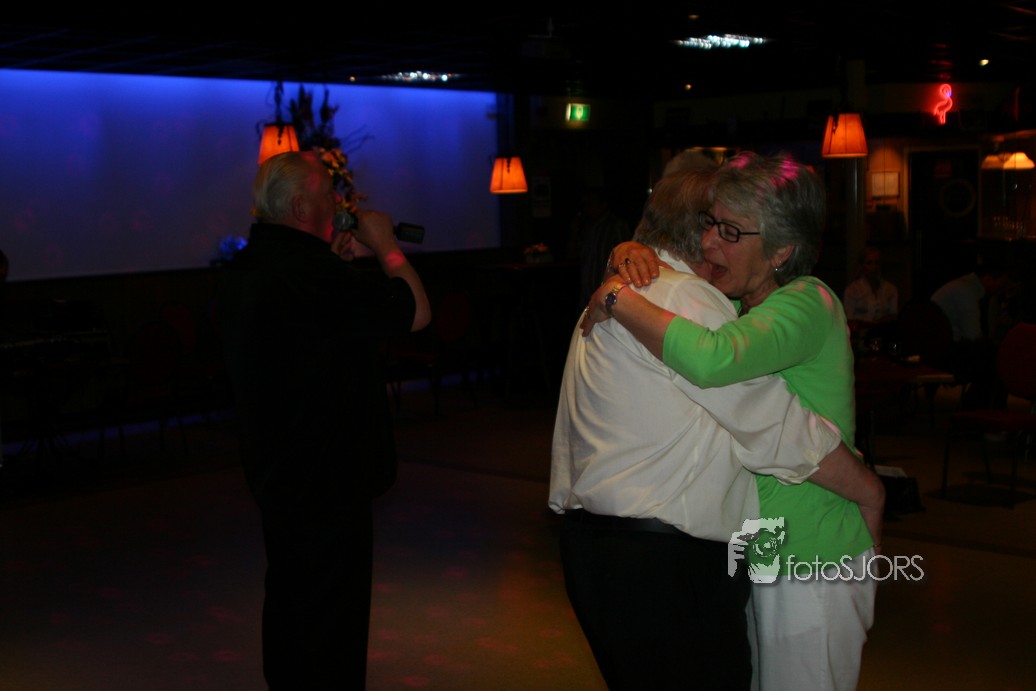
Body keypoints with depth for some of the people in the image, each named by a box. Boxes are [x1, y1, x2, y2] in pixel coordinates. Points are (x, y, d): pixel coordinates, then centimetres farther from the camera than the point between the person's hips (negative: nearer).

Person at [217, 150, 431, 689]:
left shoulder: (242, 272, 6)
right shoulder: (308, 274, -24)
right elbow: (416, 311, -18)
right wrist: (385, 245, -3)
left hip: (273, 471, 10)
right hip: (327, 477, -10)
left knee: (289, 604, 22)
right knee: (331, 624, 0)